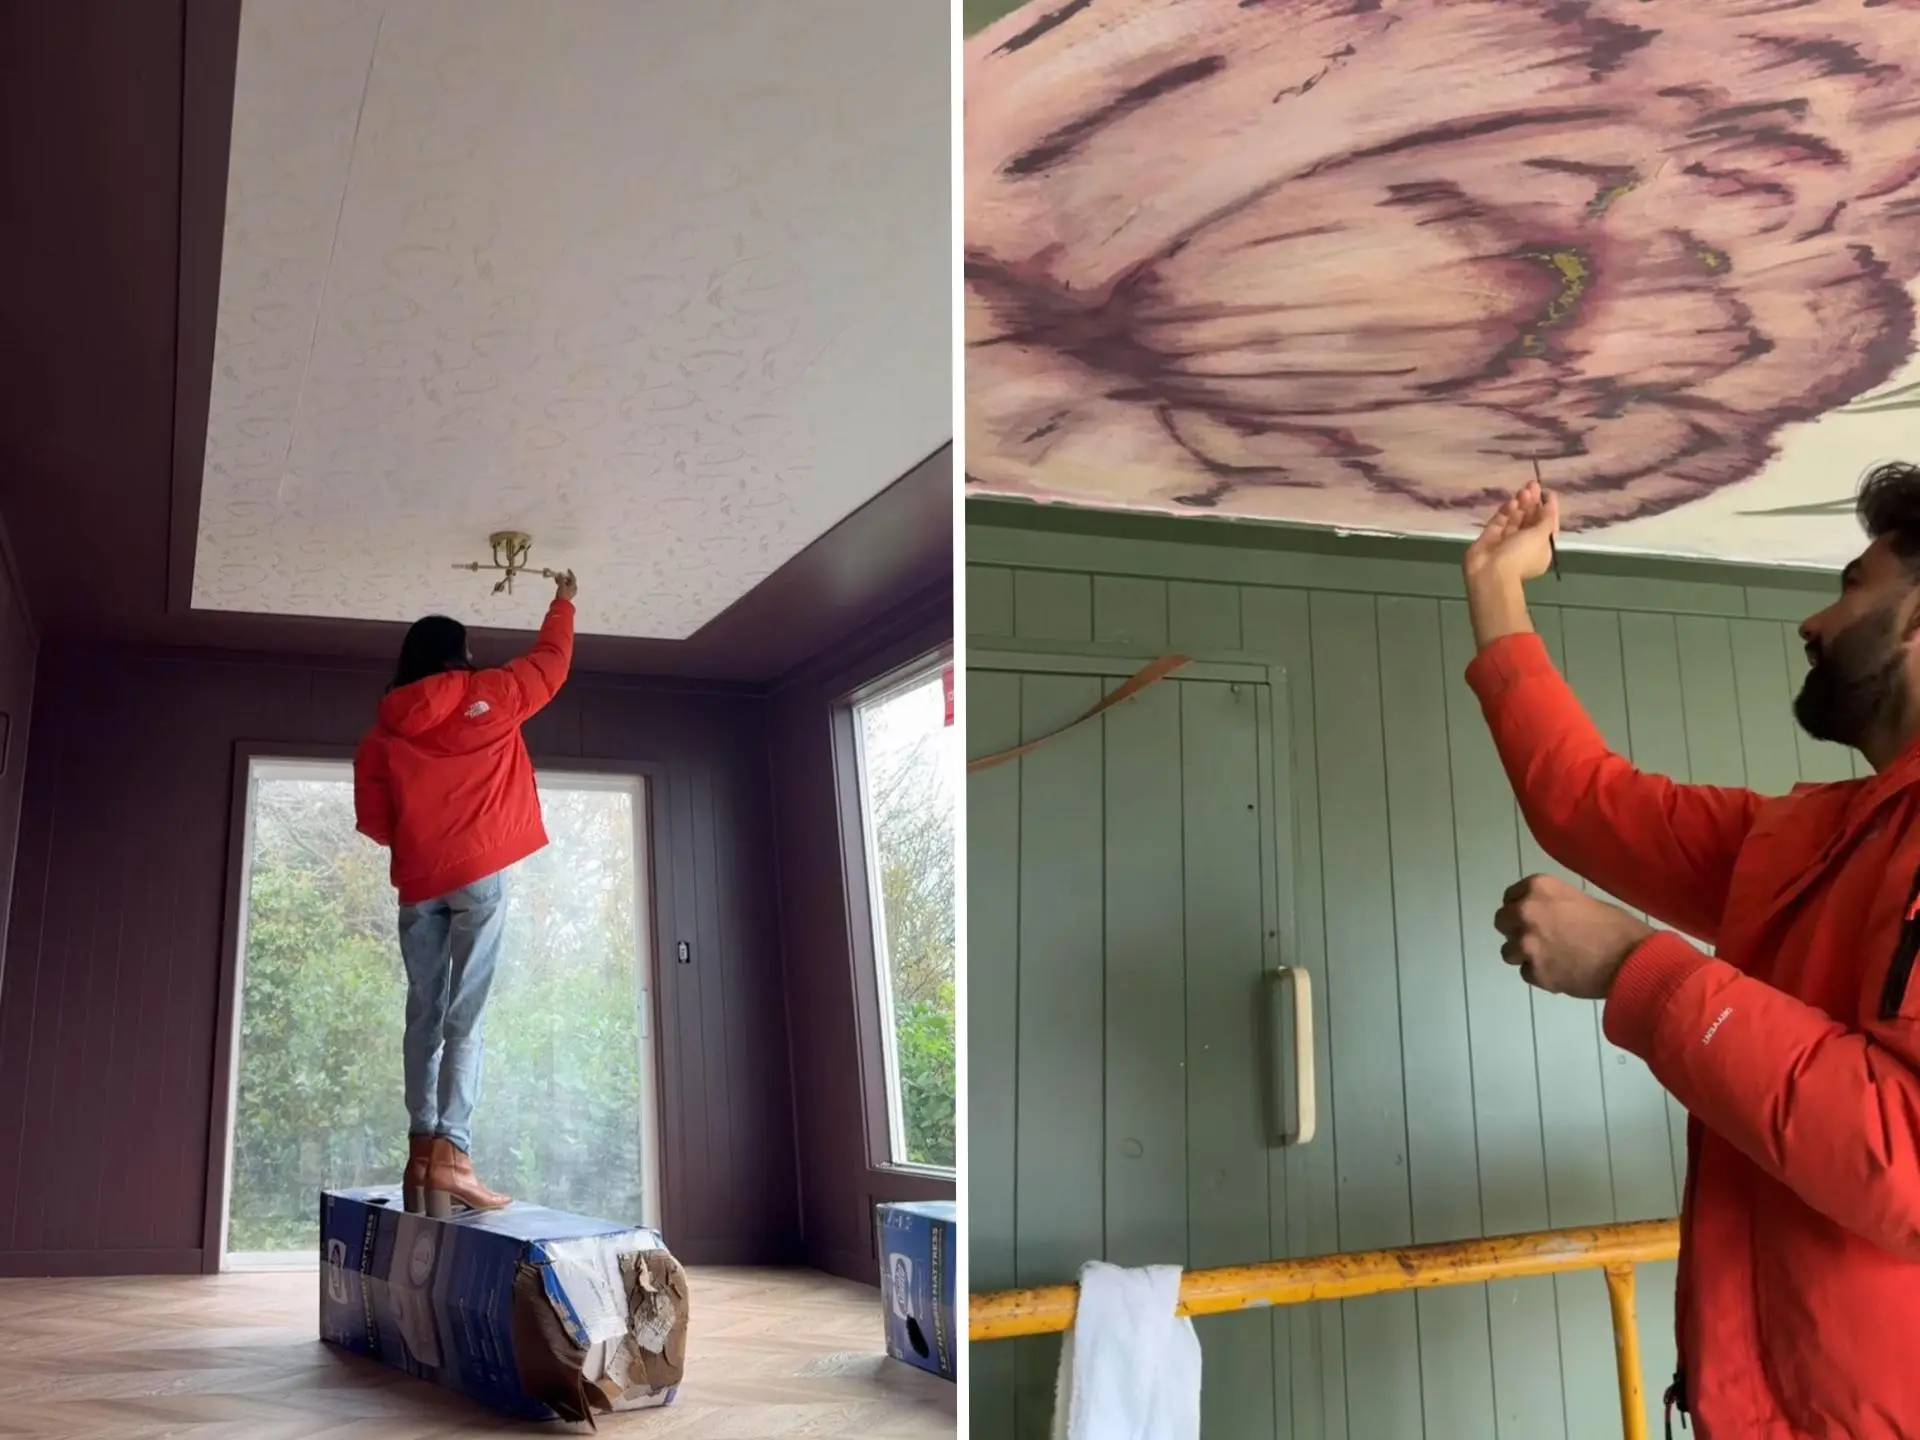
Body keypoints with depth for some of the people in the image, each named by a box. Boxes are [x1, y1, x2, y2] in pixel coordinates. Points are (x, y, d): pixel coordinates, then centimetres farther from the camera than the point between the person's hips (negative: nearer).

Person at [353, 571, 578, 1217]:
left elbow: (372, 820, 10)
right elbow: (550, 662, 16)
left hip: (417, 884, 4)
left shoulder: (382, 731, 11)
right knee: (464, 1016, -9)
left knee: (425, 1015, 8)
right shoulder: (487, 697, 2)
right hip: (479, 874, -4)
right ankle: (451, 1153, -17)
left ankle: (422, 1150, 4)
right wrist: (563, 602, 31)